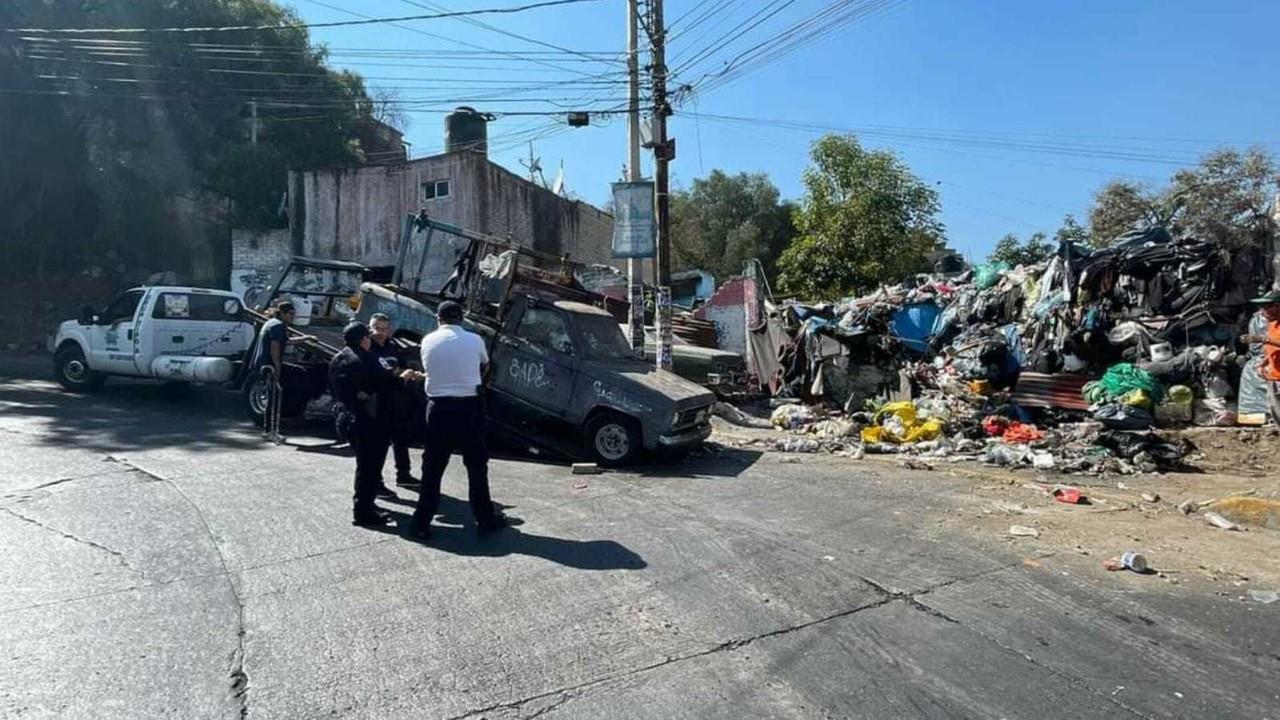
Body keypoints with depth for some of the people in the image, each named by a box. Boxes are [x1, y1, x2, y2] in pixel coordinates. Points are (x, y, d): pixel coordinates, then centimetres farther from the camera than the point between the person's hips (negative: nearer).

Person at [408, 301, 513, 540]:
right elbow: (484, 365, 15)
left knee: (433, 467, 8)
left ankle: (421, 523, 10)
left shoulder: (428, 341, 0)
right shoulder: (474, 340, -2)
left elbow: (427, 371, 10)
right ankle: (485, 518, 17)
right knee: (476, 464, 10)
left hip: (438, 407, 1)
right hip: (468, 407, -1)